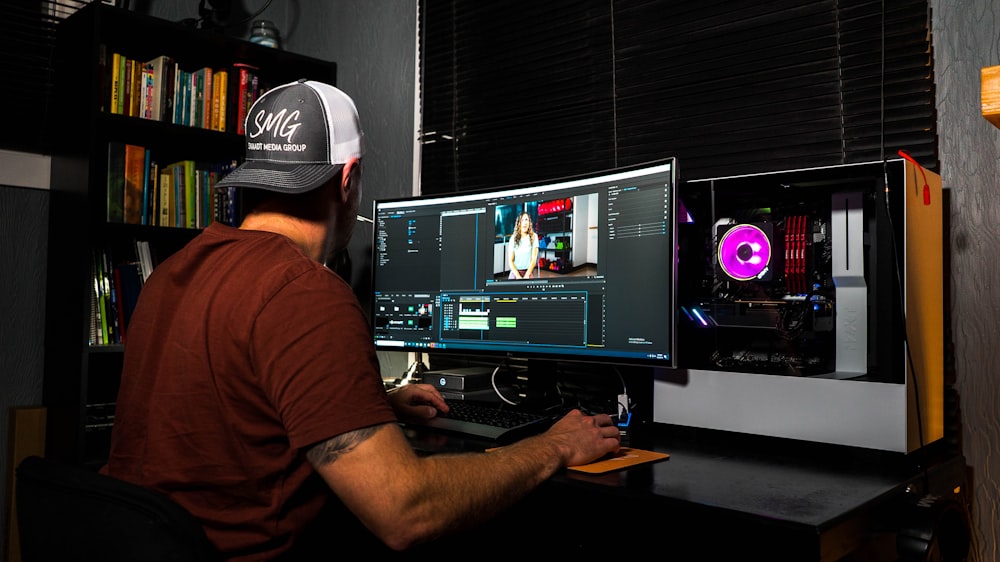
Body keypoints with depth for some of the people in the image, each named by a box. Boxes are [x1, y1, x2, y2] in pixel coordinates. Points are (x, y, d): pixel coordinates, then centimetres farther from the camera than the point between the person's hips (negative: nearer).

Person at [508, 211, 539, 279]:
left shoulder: (534, 237, 2)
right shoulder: (513, 238, 4)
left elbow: (534, 259, -3)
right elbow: (510, 260, 1)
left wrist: (527, 275, -12)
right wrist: (518, 276, -12)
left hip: (528, 272, -1)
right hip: (515, 272, 1)